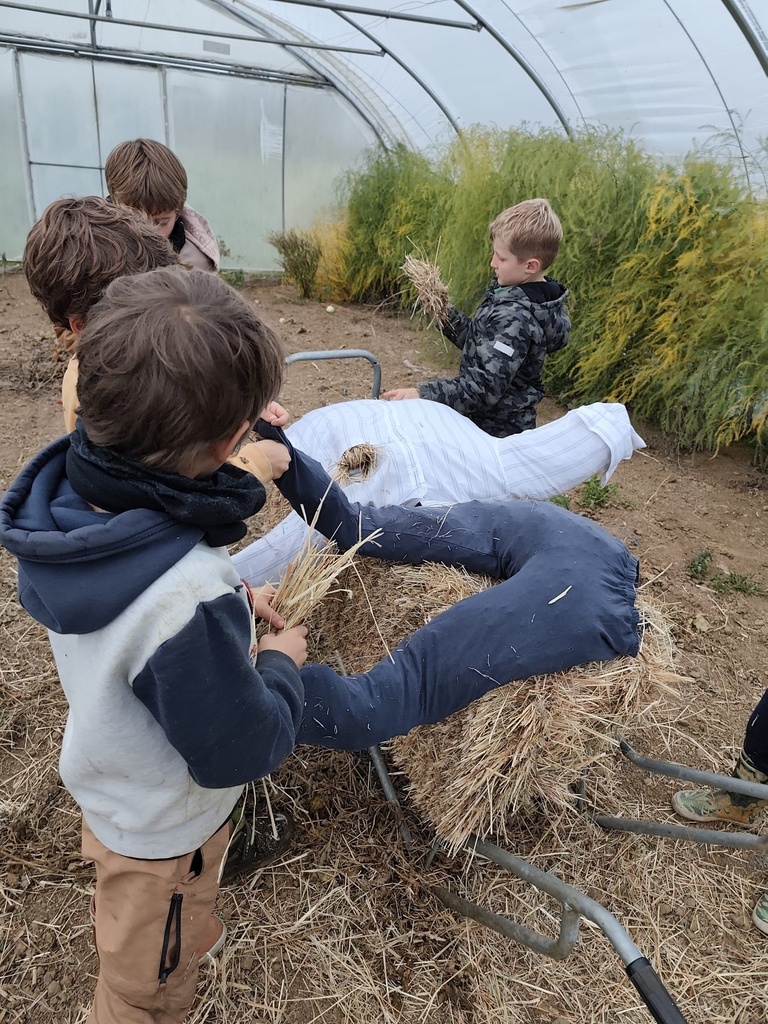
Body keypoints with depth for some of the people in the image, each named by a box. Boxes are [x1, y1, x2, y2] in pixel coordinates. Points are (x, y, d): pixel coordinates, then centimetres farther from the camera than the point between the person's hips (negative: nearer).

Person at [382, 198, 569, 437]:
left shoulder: (515, 317, -25)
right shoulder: (517, 294, 4)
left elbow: (486, 386, -30)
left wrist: (423, 395, -32)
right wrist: (447, 316, 0)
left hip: (495, 434, -9)